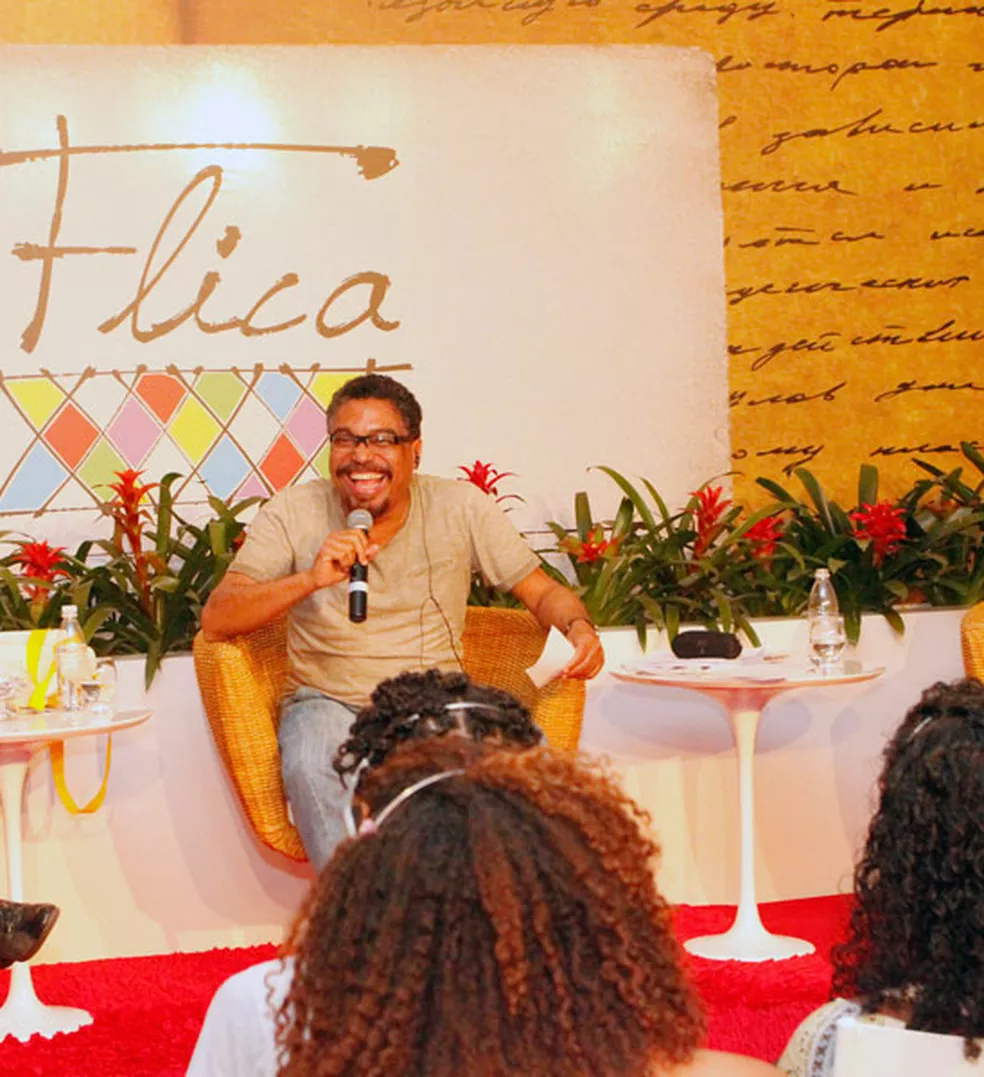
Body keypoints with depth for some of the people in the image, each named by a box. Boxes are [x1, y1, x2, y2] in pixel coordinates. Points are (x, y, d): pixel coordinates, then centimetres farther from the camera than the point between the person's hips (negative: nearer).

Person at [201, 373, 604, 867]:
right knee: (312, 769, -36)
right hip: (330, 702, -1)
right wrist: (310, 579, -24)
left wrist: (580, 628, -16)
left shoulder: (462, 508, 2)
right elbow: (215, 621, -9)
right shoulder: (293, 514, -2)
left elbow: (543, 593, 8)